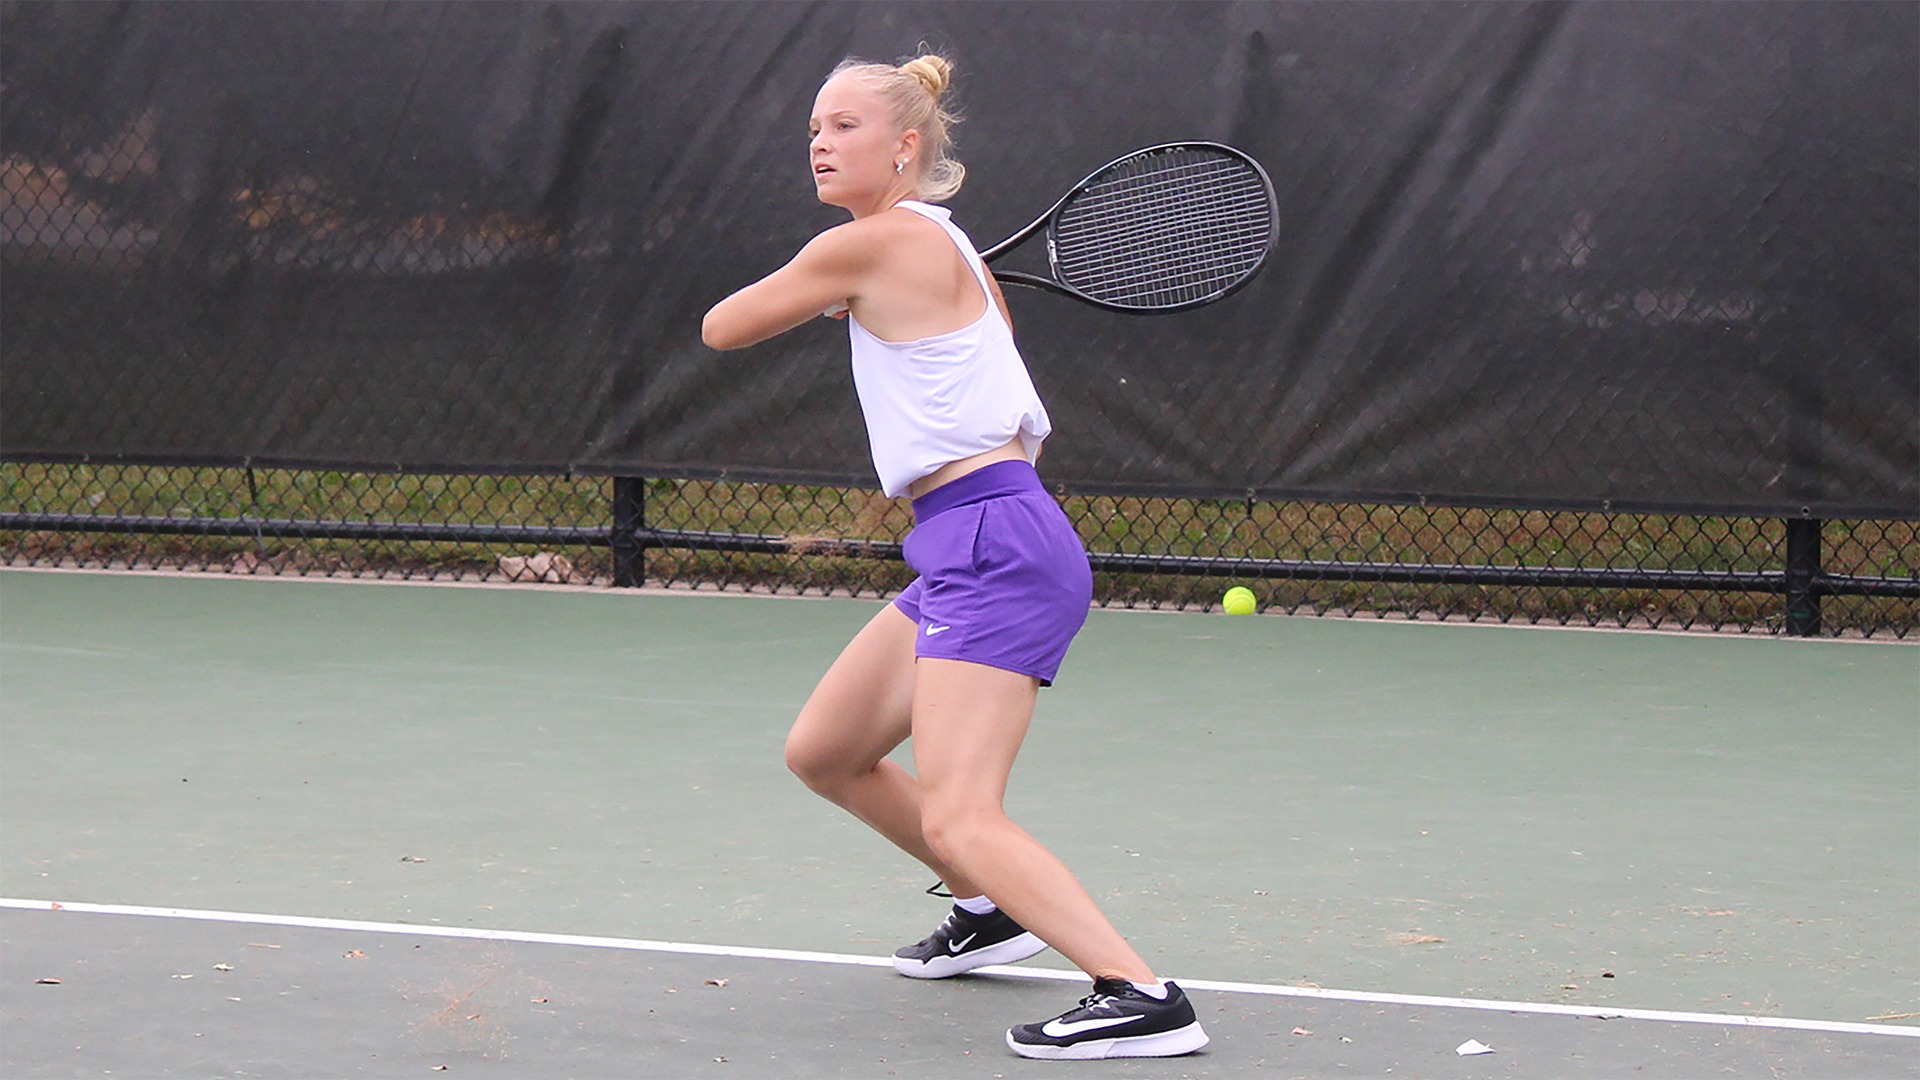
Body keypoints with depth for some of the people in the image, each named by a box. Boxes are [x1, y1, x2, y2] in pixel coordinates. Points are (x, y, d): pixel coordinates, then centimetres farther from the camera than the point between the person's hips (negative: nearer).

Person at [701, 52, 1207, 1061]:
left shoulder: (869, 244, -10)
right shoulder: (939, 245, 17)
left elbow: (721, 327, 2)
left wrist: (822, 290, 19)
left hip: (994, 547, -10)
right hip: (963, 557, 10)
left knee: (958, 819, -21)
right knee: (822, 752, 22)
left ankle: (1141, 996, -30)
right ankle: (994, 908, 36)